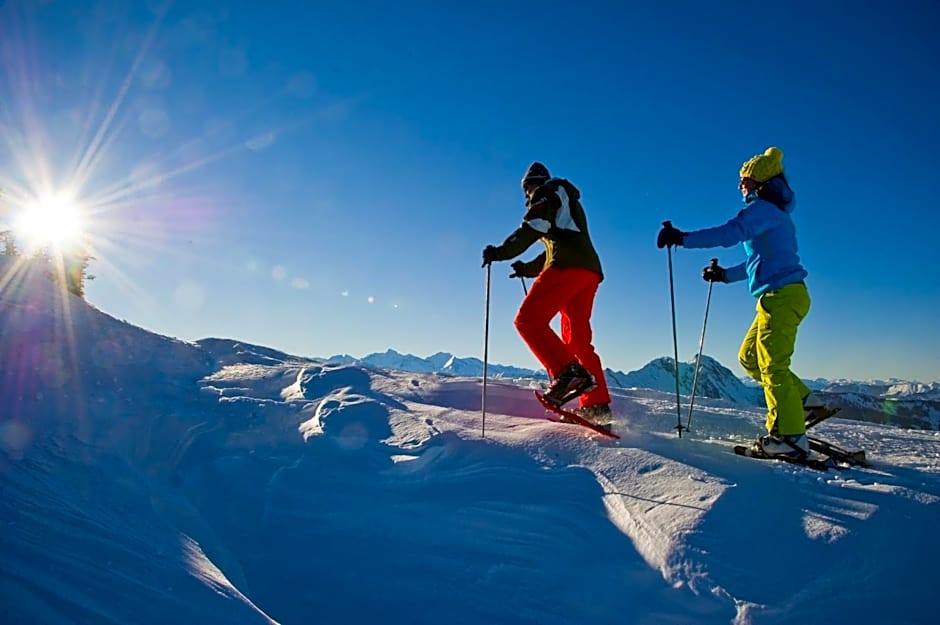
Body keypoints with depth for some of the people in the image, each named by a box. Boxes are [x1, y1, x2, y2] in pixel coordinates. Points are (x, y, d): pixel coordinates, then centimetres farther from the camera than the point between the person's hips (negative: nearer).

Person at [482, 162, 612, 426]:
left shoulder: (546, 192, 11)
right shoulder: (569, 205, 38)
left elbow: (530, 229, -6)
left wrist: (501, 252, -5)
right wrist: (527, 269, 32)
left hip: (568, 266, -9)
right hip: (590, 269, 9)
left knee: (528, 319, -15)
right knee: (578, 340, 7)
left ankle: (568, 372, -31)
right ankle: (597, 405, 1)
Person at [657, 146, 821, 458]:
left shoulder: (763, 208, -8)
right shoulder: (774, 214, 23)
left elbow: (730, 233, -25)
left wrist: (682, 238, -27)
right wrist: (725, 274, 32)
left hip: (781, 295, -10)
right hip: (783, 295, 10)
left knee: (772, 364, -8)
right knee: (749, 356, 15)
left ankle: (789, 436, -6)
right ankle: (802, 401, 16)